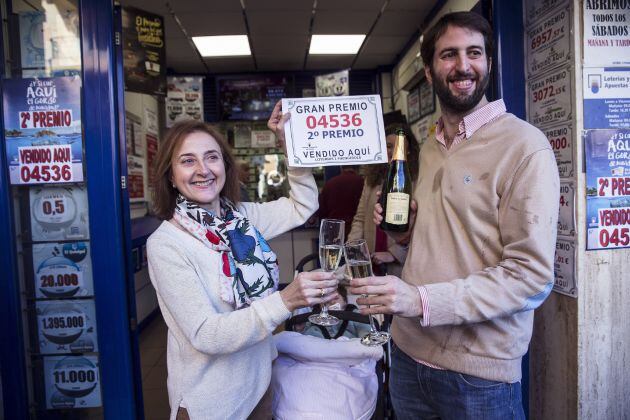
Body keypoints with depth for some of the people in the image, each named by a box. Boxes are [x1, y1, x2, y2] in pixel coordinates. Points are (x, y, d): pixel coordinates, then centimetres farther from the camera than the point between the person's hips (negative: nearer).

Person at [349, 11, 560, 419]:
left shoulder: (524, 146, -14)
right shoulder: (429, 148, 9)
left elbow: (532, 277, -18)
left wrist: (421, 300, -27)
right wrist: (402, 228, -1)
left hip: (478, 370, -6)